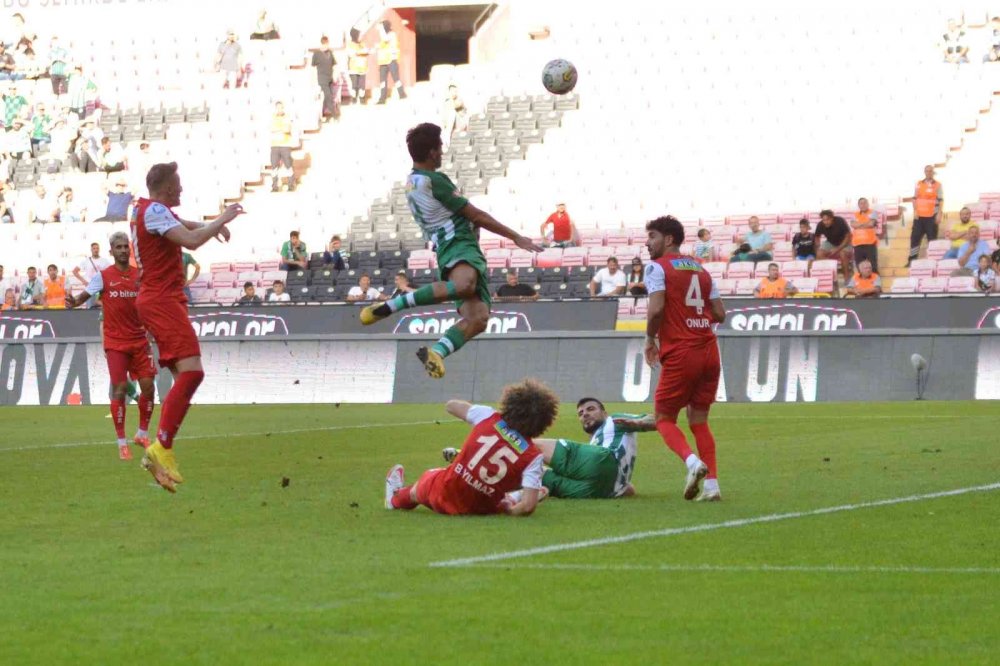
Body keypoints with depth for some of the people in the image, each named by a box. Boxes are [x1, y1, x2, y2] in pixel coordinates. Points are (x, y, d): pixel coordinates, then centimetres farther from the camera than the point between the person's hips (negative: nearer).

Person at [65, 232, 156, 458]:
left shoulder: (139, 275, 6)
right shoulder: (103, 276, -3)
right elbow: (85, 295, -10)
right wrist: (74, 302, -32)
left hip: (139, 340, 3)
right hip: (115, 343, -3)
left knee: (147, 385, -1)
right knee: (120, 388, -8)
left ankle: (143, 434, 17)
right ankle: (122, 442, 0)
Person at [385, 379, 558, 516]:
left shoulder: (487, 417, -15)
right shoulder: (532, 456, -20)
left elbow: (451, 406, 4)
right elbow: (528, 506, -28)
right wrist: (508, 510, -8)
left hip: (443, 495, 1)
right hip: (480, 509, -1)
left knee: (429, 477, 37)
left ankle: (397, 497, 69)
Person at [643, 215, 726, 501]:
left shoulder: (658, 267, -4)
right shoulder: (701, 270, 16)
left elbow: (656, 309, -16)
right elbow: (719, 314, 12)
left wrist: (650, 339, -1)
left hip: (679, 354, -6)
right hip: (709, 352, 6)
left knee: (664, 418, 6)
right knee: (699, 420, 14)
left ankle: (692, 461, -20)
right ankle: (712, 485, 3)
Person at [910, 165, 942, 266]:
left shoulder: (937, 185, 0)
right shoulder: (919, 184, 10)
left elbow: (940, 201, -4)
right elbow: (915, 199, 11)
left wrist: (939, 215, -11)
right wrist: (915, 211, -1)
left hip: (931, 216, -3)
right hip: (919, 216, 3)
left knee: (932, 238, 1)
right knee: (915, 237, 2)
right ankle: (912, 260, 7)